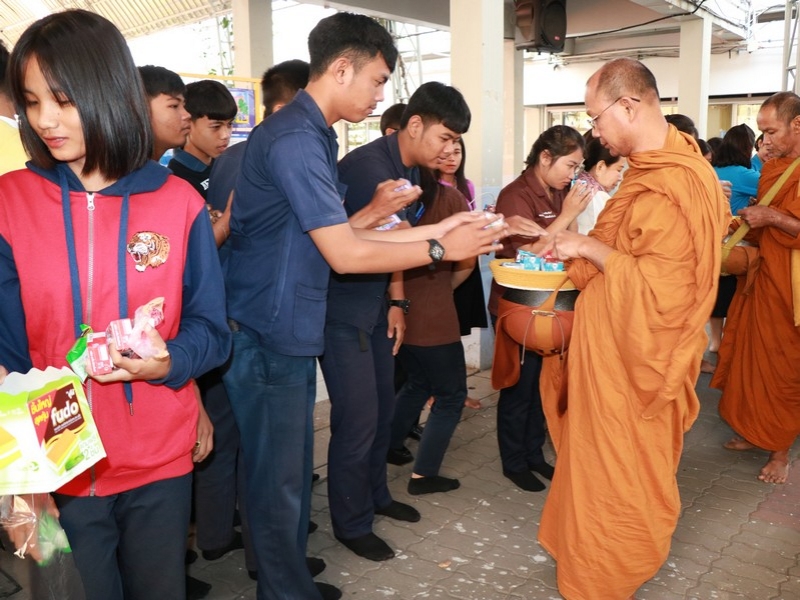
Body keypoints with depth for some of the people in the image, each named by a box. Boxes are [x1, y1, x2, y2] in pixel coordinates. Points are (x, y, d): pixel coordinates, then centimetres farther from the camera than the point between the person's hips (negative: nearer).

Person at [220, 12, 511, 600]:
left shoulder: (312, 135, 12)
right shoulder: (295, 138, -20)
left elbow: (342, 235, 11)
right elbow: (345, 254, -21)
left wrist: (437, 228, 7)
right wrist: (441, 249, -11)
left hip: (291, 332, 10)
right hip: (269, 336, -10)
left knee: (292, 472, 20)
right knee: (279, 480, 7)